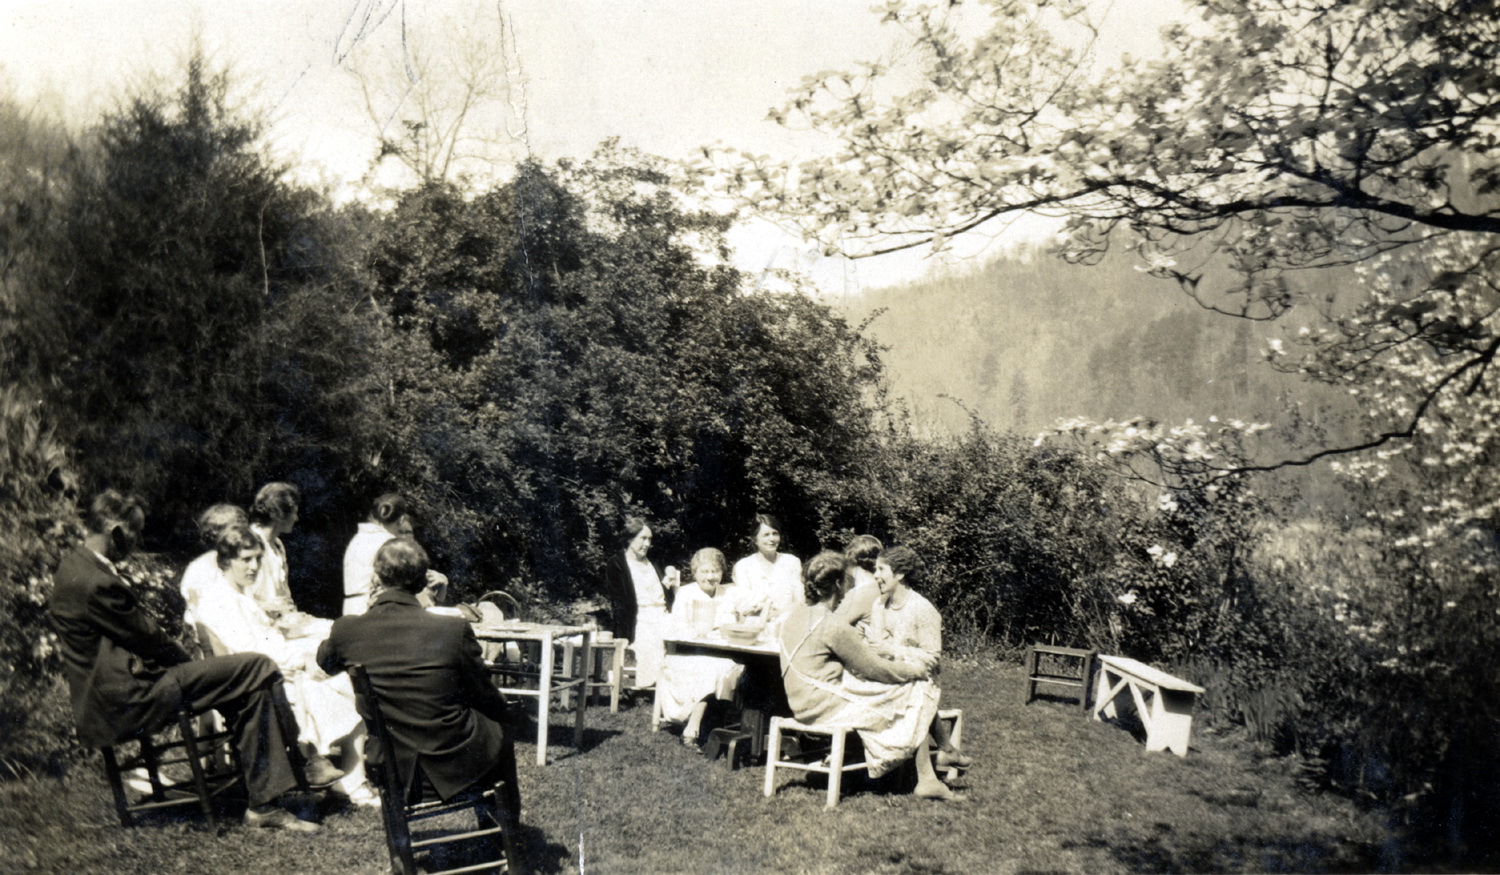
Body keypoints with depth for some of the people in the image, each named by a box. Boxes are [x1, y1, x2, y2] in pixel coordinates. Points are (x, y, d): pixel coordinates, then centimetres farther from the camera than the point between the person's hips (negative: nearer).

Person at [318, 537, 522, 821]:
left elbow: (325, 663, 14)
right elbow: (487, 699, -6)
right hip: (456, 765, -4)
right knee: (500, 720, 28)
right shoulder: (454, 629, -20)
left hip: (396, 772, 4)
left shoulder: (347, 630, -12)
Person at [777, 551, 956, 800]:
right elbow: (875, 668, -12)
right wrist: (914, 669, 6)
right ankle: (927, 780, 6)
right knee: (917, 690, 1)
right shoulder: (833, 627, -21)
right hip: (827, 709, -9)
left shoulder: (796, 614, 7)